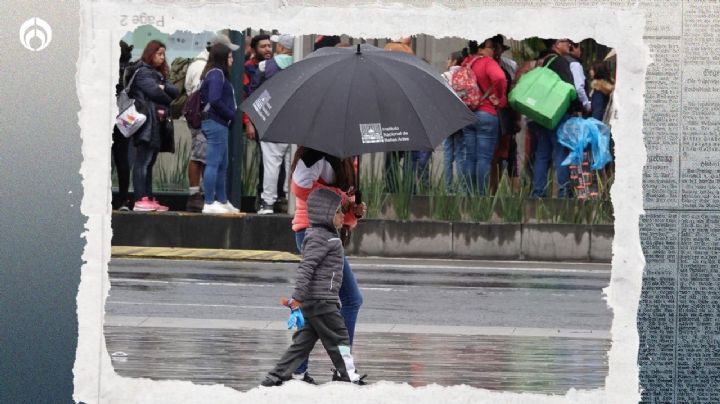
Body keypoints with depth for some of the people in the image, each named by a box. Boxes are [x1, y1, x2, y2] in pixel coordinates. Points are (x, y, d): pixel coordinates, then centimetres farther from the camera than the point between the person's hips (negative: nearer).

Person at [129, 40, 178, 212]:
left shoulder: (158, 74, 23)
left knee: (149, 162, 8)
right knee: (143, 161, -11)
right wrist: (169, 102, -1)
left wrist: (164, 87, -11)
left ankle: (149, 199, 9)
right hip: (147, 122, -9)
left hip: (156, 124, 9)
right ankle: (140, 199, -16)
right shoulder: (142, 72, -4)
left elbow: (175, 91, 10)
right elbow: (154, 91, -18)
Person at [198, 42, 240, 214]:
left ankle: (222, 201, 23)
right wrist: (231, 114, -12)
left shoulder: (217, 73, 16)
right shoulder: (217, 74, -13)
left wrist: (231, 114, 7)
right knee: (213, 163, -8)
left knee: (222, 165, 16)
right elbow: (215, 100, -22)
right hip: (216, 123, -10)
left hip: (219, 124, 10)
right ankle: (209, 204, -7)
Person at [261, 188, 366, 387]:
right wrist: (298, 296, -28)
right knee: (339, 338, -3)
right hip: (321, 301, -10)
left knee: (304, 340, 10)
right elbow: (306, 267, -22)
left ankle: (277, 376, 10)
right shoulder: (319, 238, -14)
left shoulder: (327, 236, 19)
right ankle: (349, 377, 3)